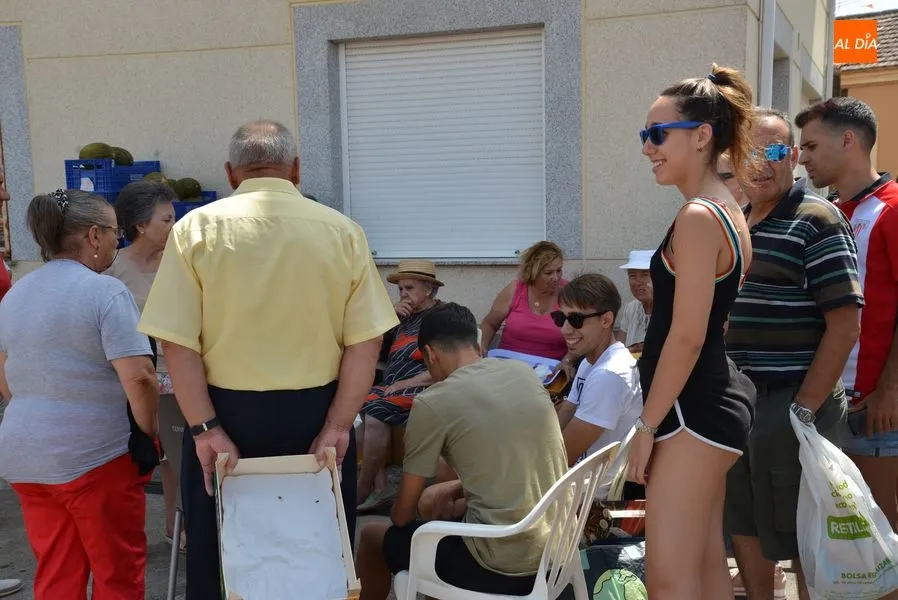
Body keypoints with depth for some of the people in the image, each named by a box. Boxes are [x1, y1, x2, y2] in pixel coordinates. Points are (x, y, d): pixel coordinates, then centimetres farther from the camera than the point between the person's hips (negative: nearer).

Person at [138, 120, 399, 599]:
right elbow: (364, 341, -7)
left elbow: (176, 342, -11)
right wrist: (337, 427, -6)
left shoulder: (197, 228, -5)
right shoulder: (342, 230, -3)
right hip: (315, 414, 1)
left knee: (222, 559, 16)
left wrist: (205, 429, -9)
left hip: (226, 414, -1)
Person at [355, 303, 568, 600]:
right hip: (558, 551, 7)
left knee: (373, 536, 17)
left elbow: (402, 515, -1)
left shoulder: (432, 403, -11)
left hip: (502, 567, -6)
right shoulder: (525, 373, 6)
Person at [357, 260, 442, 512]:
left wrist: (404, 384, -15)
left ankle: (363, 491, -18)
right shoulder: (404, 317, 22)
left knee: (376, 411, -28)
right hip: (392, 389, 7)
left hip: (422, 390, -7)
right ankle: (379, 486, -19)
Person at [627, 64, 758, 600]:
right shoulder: (728, 210, 15)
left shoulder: (697, 218, -17)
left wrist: (647, 424, -14)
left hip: (693, 410, -11)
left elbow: (687, 337, -21)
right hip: (714, 400, 11)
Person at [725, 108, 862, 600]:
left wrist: (804, 410, -17)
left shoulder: (816, 221, -10)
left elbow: (845, 323, -15)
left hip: (790, 402, -7)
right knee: (744, 524, 18)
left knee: (800, 539, 5)